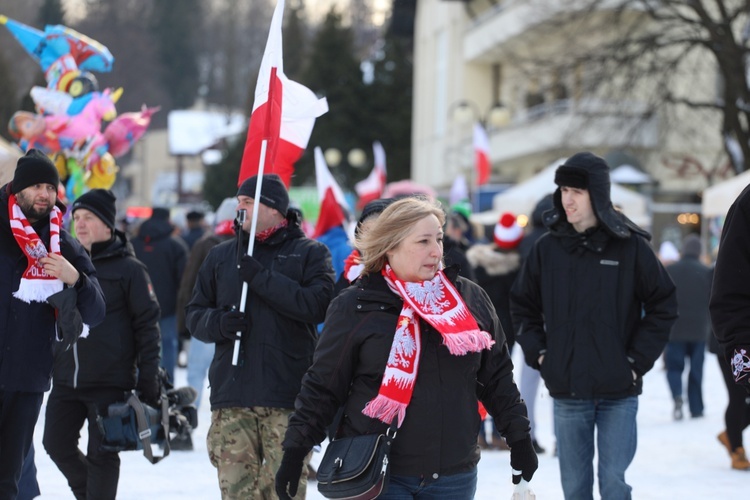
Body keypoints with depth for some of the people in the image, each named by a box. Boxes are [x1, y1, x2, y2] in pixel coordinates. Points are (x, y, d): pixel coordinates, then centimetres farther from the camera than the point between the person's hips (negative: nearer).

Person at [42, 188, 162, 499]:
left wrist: (148, 378, -9)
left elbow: (147, 325, -4)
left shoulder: (128, 268, -3)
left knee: (101, 454, -1)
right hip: (65, 380, 6)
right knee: (57, 444, 9)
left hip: (109, 382, -6)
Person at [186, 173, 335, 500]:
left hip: (287, 399, -3)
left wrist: (260, 277, -13)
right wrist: (218, 322, -7)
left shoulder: (310, 253, 6)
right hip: (231, 398, 3)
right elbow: (195, 314, 16)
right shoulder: (221, 256, 16)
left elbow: (317, 304, -10)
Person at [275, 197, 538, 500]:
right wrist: (295, 451, -4)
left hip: (453, 475, 3)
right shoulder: (354, 307, -3)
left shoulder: (470, 299, 6)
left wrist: (519, 439, 10)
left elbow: (497, 377, 13)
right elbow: (322, 386, 0)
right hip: (376, 476, -3)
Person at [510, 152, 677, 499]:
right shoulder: (547, 248, 3)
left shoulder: (631, 246, -4)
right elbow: (523, 306, 14)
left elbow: (663, 305, 0)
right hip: (567, 392, 2)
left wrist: (638, 359, -5)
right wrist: (538, 353, 2)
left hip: (618, 392, -2)